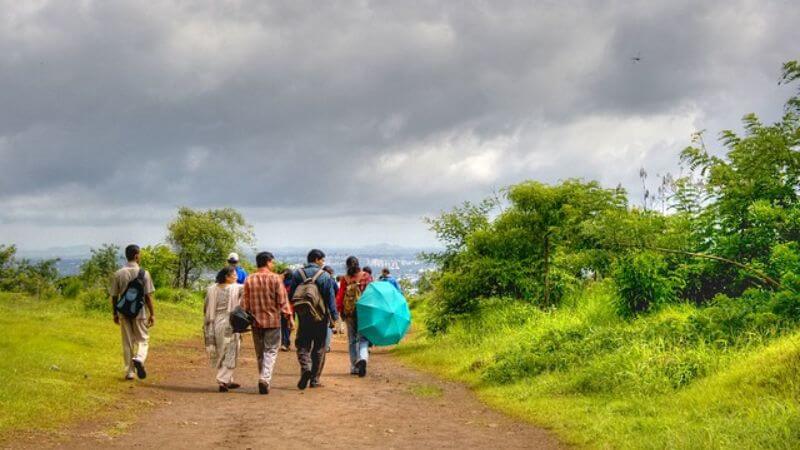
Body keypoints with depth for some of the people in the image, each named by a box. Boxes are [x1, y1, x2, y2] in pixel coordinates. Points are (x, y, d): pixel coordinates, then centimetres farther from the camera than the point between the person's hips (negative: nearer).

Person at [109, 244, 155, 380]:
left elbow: (114, 296, 2)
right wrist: (152, 314, -1)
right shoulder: (144, 273, -7)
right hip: (140, 312, -2)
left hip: (124, 313, 2)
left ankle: (129, 372, 13)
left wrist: (115, 314, 13)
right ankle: (139, 359, -18)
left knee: (127, 343, 11)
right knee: (143, 339, 10)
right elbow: (148, 296, -8)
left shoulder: (118, 274, -1)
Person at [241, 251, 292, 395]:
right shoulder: (275, 278, -7)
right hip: (273, 320, -3)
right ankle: (265, 379, -18)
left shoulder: (249, 280, 2)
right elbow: (282, 300, -8)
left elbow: (245, 302, 4)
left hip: (256, 320, 3)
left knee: (260, 353, 14)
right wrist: (289, 317, -4)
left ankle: (263, 379, 19)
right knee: (271, 351, 0)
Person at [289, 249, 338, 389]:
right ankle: (315, 379, 9)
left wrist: (291, 315, 13)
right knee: (319, 348, 7)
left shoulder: (297, 274, 3)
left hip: (303, 316, 2)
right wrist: (334, 315, -4)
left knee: (302, 345, 8)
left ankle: (305, 367, -20)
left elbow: (292, 296, 5)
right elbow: (331, 298, -8)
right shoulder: (325, 276, -6)